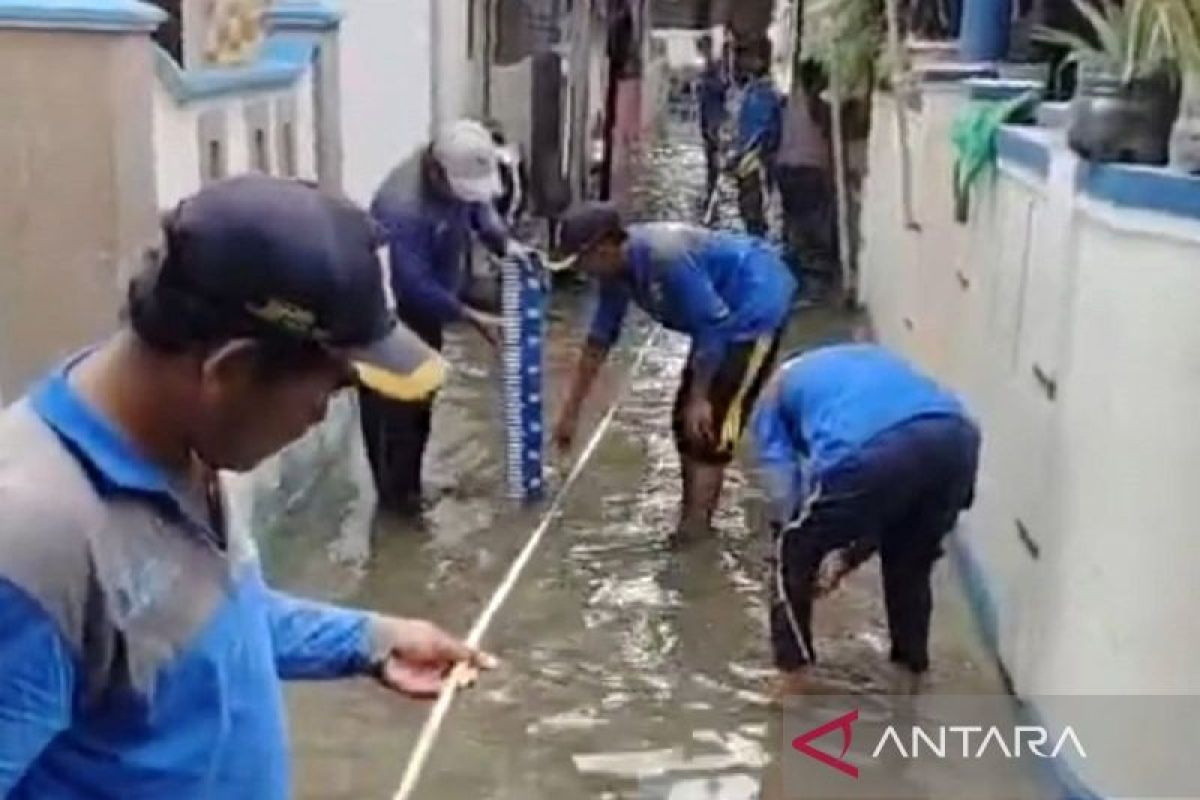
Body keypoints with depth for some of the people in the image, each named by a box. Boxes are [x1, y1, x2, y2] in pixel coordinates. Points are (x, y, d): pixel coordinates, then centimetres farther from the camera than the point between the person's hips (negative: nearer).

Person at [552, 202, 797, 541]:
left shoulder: (666, 258, -32)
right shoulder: (616, 268, -4)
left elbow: (711, 325, -27)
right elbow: (600, 337, 6)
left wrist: (699, 398, -20)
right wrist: (571, 411, 10)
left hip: (758, 303, -9)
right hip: (726, 311, 10)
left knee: (708, 422, -12)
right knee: (687, 420, 11)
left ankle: (692, 528, -4)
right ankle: (695, 520, 22)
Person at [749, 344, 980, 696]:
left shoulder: (776, 394, 32)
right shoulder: (875, 360, 44)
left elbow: (784, 493, 22)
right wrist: (848, 557, 41)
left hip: (868, 451, -5)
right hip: (955, 437, 5)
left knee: (794, 556, 23)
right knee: (912, 566, 32)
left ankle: (791, 685, 30)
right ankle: (911, 677, 45)